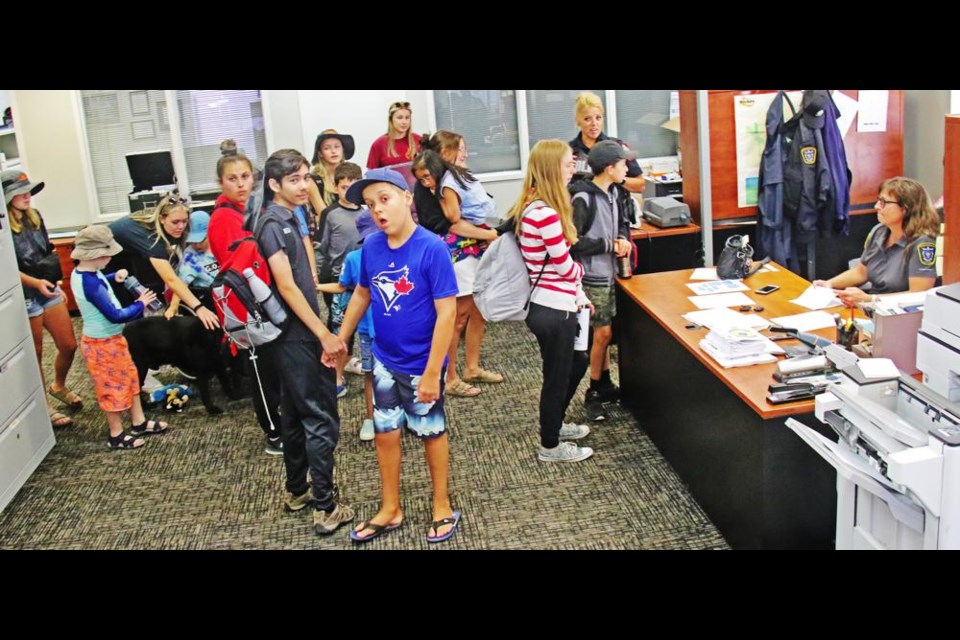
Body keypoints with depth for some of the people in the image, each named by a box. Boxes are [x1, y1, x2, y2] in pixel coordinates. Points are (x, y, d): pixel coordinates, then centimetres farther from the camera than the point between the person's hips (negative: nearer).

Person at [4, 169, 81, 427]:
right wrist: (35, 283, -31)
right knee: (35, 354, 6)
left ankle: (59, 387, 39)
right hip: (24, 298, -6)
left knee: (69, 345, 11)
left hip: (49, 291, 7)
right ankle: (42, 407, 22)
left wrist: (58, 286, 19)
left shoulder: (34, 216, 6)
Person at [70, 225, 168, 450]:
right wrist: (140, 304, -16)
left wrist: (113, 277, 7)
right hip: (103, 344, -10)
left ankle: (138, 422, 35)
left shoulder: (82, 272, -1)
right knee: (113, 387, 7)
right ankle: (117, 435, 23)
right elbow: (115, 315, -29)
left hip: (110, 339, 10)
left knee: (130, 377, 21)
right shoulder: (91, 284, -31)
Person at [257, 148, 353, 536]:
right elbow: (286, 287, -22)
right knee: (321, 419, -4)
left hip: (292, 335, 10)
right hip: (297, 336, -10)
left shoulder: (286, 219, 11)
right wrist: (324, 334, -23)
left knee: (295, 414, 17)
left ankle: (297, 492, 30)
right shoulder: (273, 224, -17)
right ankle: (326, 508, 2)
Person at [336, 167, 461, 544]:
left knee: (431, 432, 13)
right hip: (384, 360, 5)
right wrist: (341, 339, 13)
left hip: (421, 364, -5)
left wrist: (432, 372, -22)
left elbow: (446, 312, -22)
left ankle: (442, 507, 33)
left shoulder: (432, 248, -22)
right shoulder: (371, 247, -6)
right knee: (385, 432, 15)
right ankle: (390, 509, 33)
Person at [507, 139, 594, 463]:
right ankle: (550, 446, 27)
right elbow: (565, 266, -17)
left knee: (576, 363, 26)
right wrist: (581, 270, 5)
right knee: (557, 377, 8)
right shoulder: (546, 214, -25)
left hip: (548, 305, 10)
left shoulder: (531, 207, 6)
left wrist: (578, 294, 15)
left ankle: (553, 425, 45)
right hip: (554, 311, -10)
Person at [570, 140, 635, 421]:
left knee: (604, 333, 15)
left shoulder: (611, 193, 7)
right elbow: (573, 242, -23)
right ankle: (594, 394, 9)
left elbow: (622, 222, 22)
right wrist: (608, 244, -15)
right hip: (592, 277, -8)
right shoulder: (583, 198, -19)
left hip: (608, 273, 8)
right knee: (603, 333, -4)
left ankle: (605, 385, 27)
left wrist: (623, 238, -1)